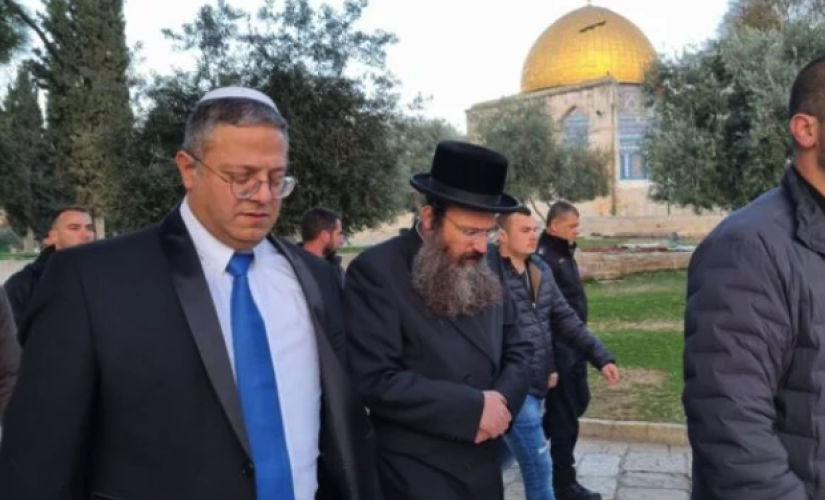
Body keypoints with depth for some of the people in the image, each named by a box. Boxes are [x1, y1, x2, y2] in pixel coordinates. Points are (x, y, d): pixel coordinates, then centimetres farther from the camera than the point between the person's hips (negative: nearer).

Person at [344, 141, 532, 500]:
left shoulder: (484, 270, 4)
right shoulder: (376, 271, -15)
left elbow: (517, 349, 10)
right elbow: (375, 380, -21)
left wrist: (502, 400, -10)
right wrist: (475, 407, -19)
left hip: (484, 467, 6)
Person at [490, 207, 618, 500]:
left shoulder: (541, 269, 7)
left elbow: (564, 318, 11)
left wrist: (600, 357, 4)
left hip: (537, 384, 7)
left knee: (502, 456, 22)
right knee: (538, 466, 0)